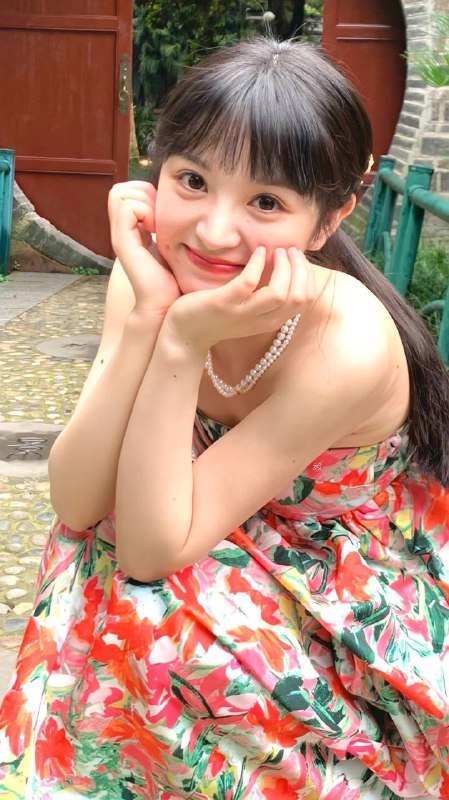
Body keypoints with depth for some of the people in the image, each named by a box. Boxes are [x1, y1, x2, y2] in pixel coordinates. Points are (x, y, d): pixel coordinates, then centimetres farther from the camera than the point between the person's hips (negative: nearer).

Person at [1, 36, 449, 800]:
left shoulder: (350, 349, -32)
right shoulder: (156, 271, -16)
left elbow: (150, 551, -29)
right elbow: (75, 505, -21)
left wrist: (182, 344, -38)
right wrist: (146, 316, -31)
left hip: (364, 624, -4)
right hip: (239, 567, 5)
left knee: (136, 607, -26)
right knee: (92, 551, -21)